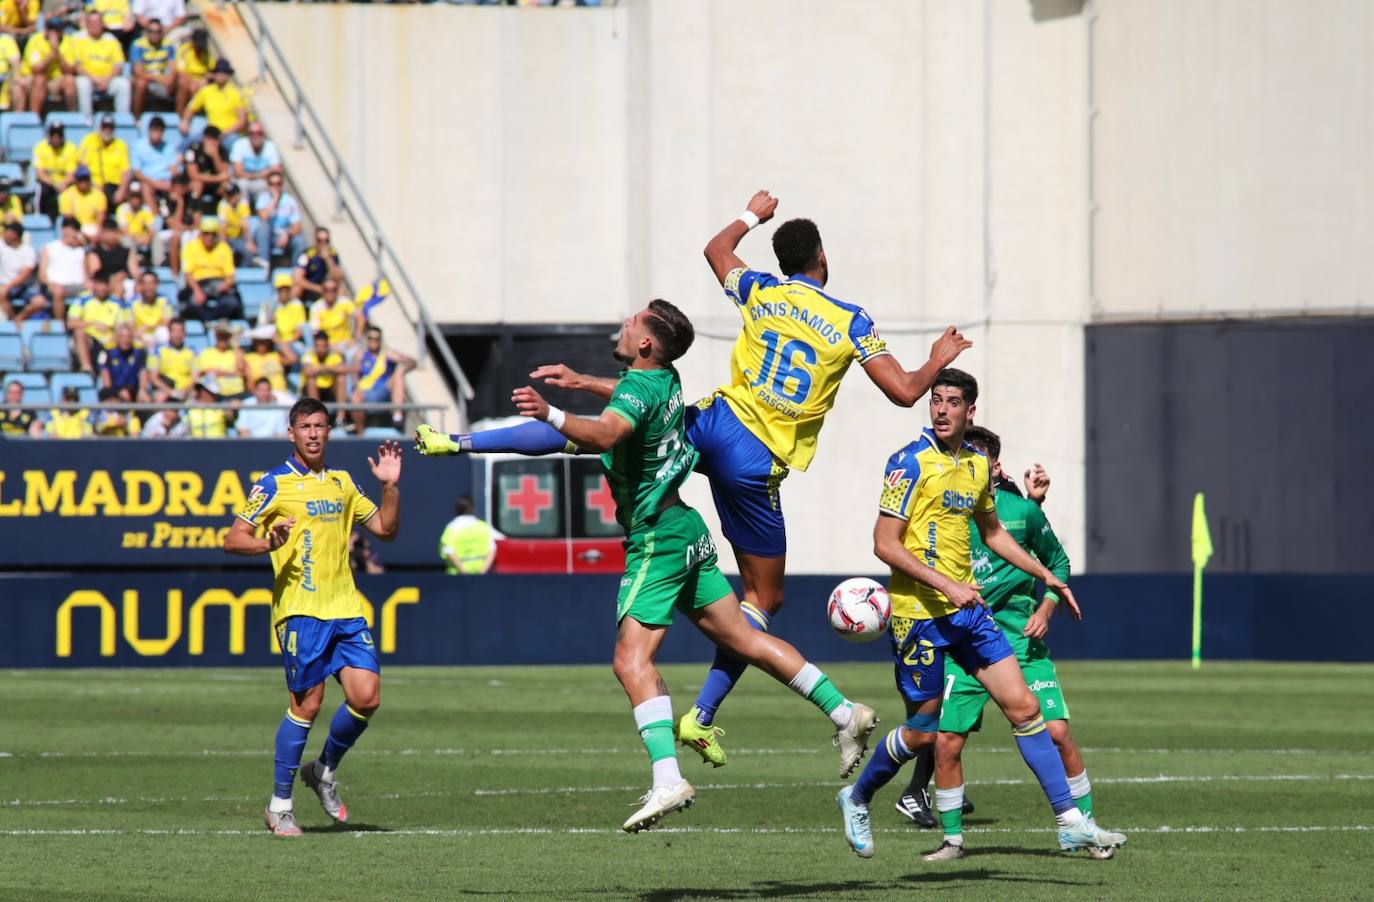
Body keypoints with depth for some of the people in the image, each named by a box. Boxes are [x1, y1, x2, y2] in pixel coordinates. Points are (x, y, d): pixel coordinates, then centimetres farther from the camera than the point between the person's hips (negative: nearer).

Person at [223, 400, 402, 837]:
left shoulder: (342, 483, 16)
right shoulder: (275, 485, -2)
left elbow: (385, 528, 20)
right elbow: (232, 539, -5)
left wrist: (390, 486, 5)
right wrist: (269, 543, -25)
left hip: (346, 608, 5)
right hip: (300, 609, -5)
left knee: (366, 697, -5)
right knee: (307, 705, -8)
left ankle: (325, 770, 21)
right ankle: (279, 805, 4)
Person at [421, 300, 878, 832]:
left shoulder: (640, 387, -19)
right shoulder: (665, 380, 8)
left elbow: (605, 434, -42)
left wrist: (550, 414, -54)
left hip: (656, 538, -10)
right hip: (684, 529, 10)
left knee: (632, 659, -16)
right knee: (741, 639, 14)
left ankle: (668, 780, -27)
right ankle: (845, 714, 16)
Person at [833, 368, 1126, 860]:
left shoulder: (977, 464, 10)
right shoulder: (910, 463, -12)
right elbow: (885, 544, -15)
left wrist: (1047, 577, 25)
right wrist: (945, 585, -21)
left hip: (967, 608, 6)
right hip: (919, 612, -6)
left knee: (1023, 707, 0)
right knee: (922, 731, 1)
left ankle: (1071, 823, 0)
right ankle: (856, 798, 26)